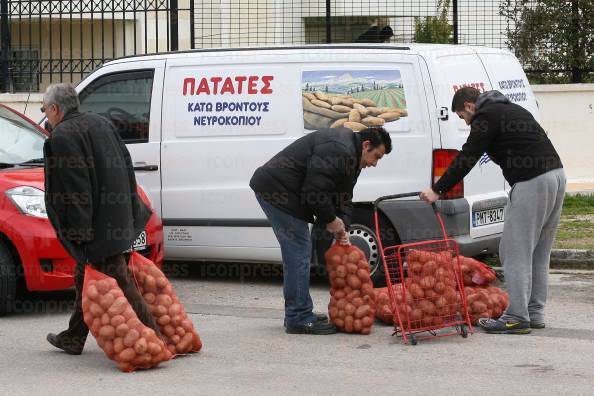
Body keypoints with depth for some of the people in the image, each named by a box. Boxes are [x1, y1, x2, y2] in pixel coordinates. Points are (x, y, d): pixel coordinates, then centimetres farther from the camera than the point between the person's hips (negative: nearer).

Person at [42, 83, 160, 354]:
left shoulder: (61, 137, -14)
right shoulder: (100, 124, 12)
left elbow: (74, 187, -20)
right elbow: (126, 162, 16)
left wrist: (79, 229, -18)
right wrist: (131, 210, 21)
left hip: (97, 228, -9)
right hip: (117, 217, 9)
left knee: (118, 280, -7)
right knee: (86, 277, 20)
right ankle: (73, 339, 29)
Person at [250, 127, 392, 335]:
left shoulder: (351, 156, 15)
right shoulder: (338, 150, -21)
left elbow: (343, 197, 16)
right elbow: (316, 191, -25)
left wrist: (341, 226, 1)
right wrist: (331, 220, -12)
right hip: (276, 190, -11)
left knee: (296, 253, 14)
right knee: (299, 252, -9)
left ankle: (297, 315, 21)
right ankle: (299, 319, -7)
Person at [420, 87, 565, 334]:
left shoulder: (486, 117, -2)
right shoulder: (513, 110, 26)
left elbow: (467, 159, -6)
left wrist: (438, 190, -1)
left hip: (531, 182, -10)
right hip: (556, 174, 10)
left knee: (515, 251, -5)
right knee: (539, 252, 15)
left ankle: (517, 317, -7)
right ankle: (535, 313, 19)